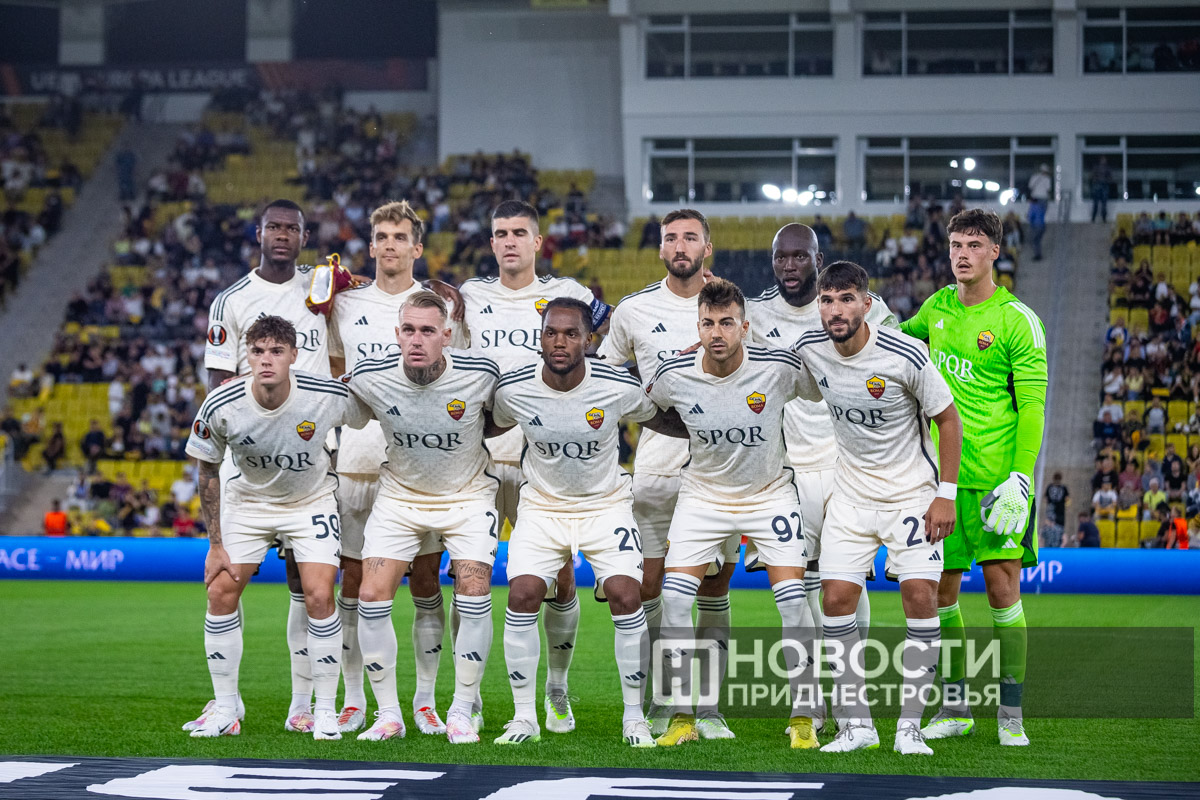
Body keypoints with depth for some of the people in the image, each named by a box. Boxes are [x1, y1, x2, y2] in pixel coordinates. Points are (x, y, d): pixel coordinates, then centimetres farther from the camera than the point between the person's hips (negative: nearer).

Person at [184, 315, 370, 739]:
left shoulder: (330, 395, -27)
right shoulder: (220, 407, -23)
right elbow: (208, 472, -7)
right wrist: (216, 545, -7)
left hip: (312, 501, -1)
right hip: (247, 501, 2)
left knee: (319, 596, -14)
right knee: (221, 592, -5)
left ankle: (326, 711, -1)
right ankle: (226, 709, 10)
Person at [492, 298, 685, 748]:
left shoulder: (619, 388, -18)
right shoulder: (514, 390, -15)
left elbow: (661, 421, 3)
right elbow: (491, 429, 9)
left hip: (606, 504, -1)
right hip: (542, 504, 1)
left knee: (625, 597, -16)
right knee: (522, 596, -15)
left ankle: (634, 717, -1)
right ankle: (524, 718, 0)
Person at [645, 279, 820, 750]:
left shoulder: (778, 368, -21)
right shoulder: (674, 376, -16)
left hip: (769, 493, -1)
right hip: (703, 493, 1)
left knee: (792, 598, -13)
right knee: (673, 598, -12)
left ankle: (803, 717, 0)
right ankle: (683, 718, -1)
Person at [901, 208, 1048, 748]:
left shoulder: (1017, 320, -7)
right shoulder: (939, 306, 10)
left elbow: (1032, 404, -9)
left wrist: (1021, 476, -17)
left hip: (995, 476, -5)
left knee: (1002, 587, -5)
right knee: (940, 591, 4)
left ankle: (1011, 713, 2)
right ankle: (954, 708, 15)